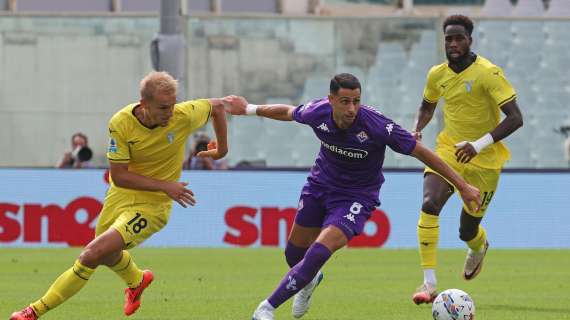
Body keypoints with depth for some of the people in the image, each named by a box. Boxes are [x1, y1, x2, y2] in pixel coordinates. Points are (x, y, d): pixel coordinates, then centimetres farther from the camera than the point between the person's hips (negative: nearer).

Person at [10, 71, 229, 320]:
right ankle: (137, 281, 65)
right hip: (120, 195, 4)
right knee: (108, 255, 28)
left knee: (93, 254, -20)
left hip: (151, 206, -4)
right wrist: (164, 186, -26)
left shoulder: (184, 116, -21)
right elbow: (118, 176, -19)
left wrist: (222, 149, 9)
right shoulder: (120, 123, -20)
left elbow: (216, 105, 0)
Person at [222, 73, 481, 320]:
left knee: (318, 253, -23)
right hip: (320, 185, 4)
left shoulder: (377, 126, -31)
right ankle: (310, 280, 55)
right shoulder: (318, 112, -20)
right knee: (294, 253, 17)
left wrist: (463, 186, -19)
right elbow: (288, 113, 5)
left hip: (357, 196, -4)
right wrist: (249, 109, 18)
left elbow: (421, 152, -22)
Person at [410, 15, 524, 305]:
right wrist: (416, 130, -2)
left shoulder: (488, 73, -18)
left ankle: (479, 246, 48)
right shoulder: (437, 74, -1)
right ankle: (429, 284, -24)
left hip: (484, 160, -3)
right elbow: (427, 106, 20)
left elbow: (515, 118, -22)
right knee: (430, 204, -25)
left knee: (467, 232, 7)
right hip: (448, 150, 3)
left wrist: (479, 145, -31)